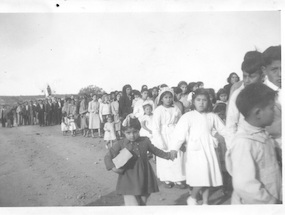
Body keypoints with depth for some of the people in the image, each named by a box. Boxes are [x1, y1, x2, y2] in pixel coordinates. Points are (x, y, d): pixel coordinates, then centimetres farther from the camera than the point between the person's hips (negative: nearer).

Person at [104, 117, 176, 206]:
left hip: (144, 178, 3)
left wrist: (168, 155, 15)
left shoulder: (145, 141, 3)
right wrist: (113, 167, -17)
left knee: (142, 203, 14)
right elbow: (108, 156, 0)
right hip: (129, 180, -3)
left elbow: (155, 150, 19)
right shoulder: (121, 144, -4)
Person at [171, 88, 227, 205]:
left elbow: (223, 130, 15)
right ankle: (192, 197, 13)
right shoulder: (187, 117, -5)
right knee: (201, 177, -14)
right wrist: (173, 149, -17)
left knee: (208, 177, 7)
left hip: (209, 149, 4)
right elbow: (179, 134, -10)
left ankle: (205, 202, 25)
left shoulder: (212, 116, 6)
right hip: (195, 150, -4)